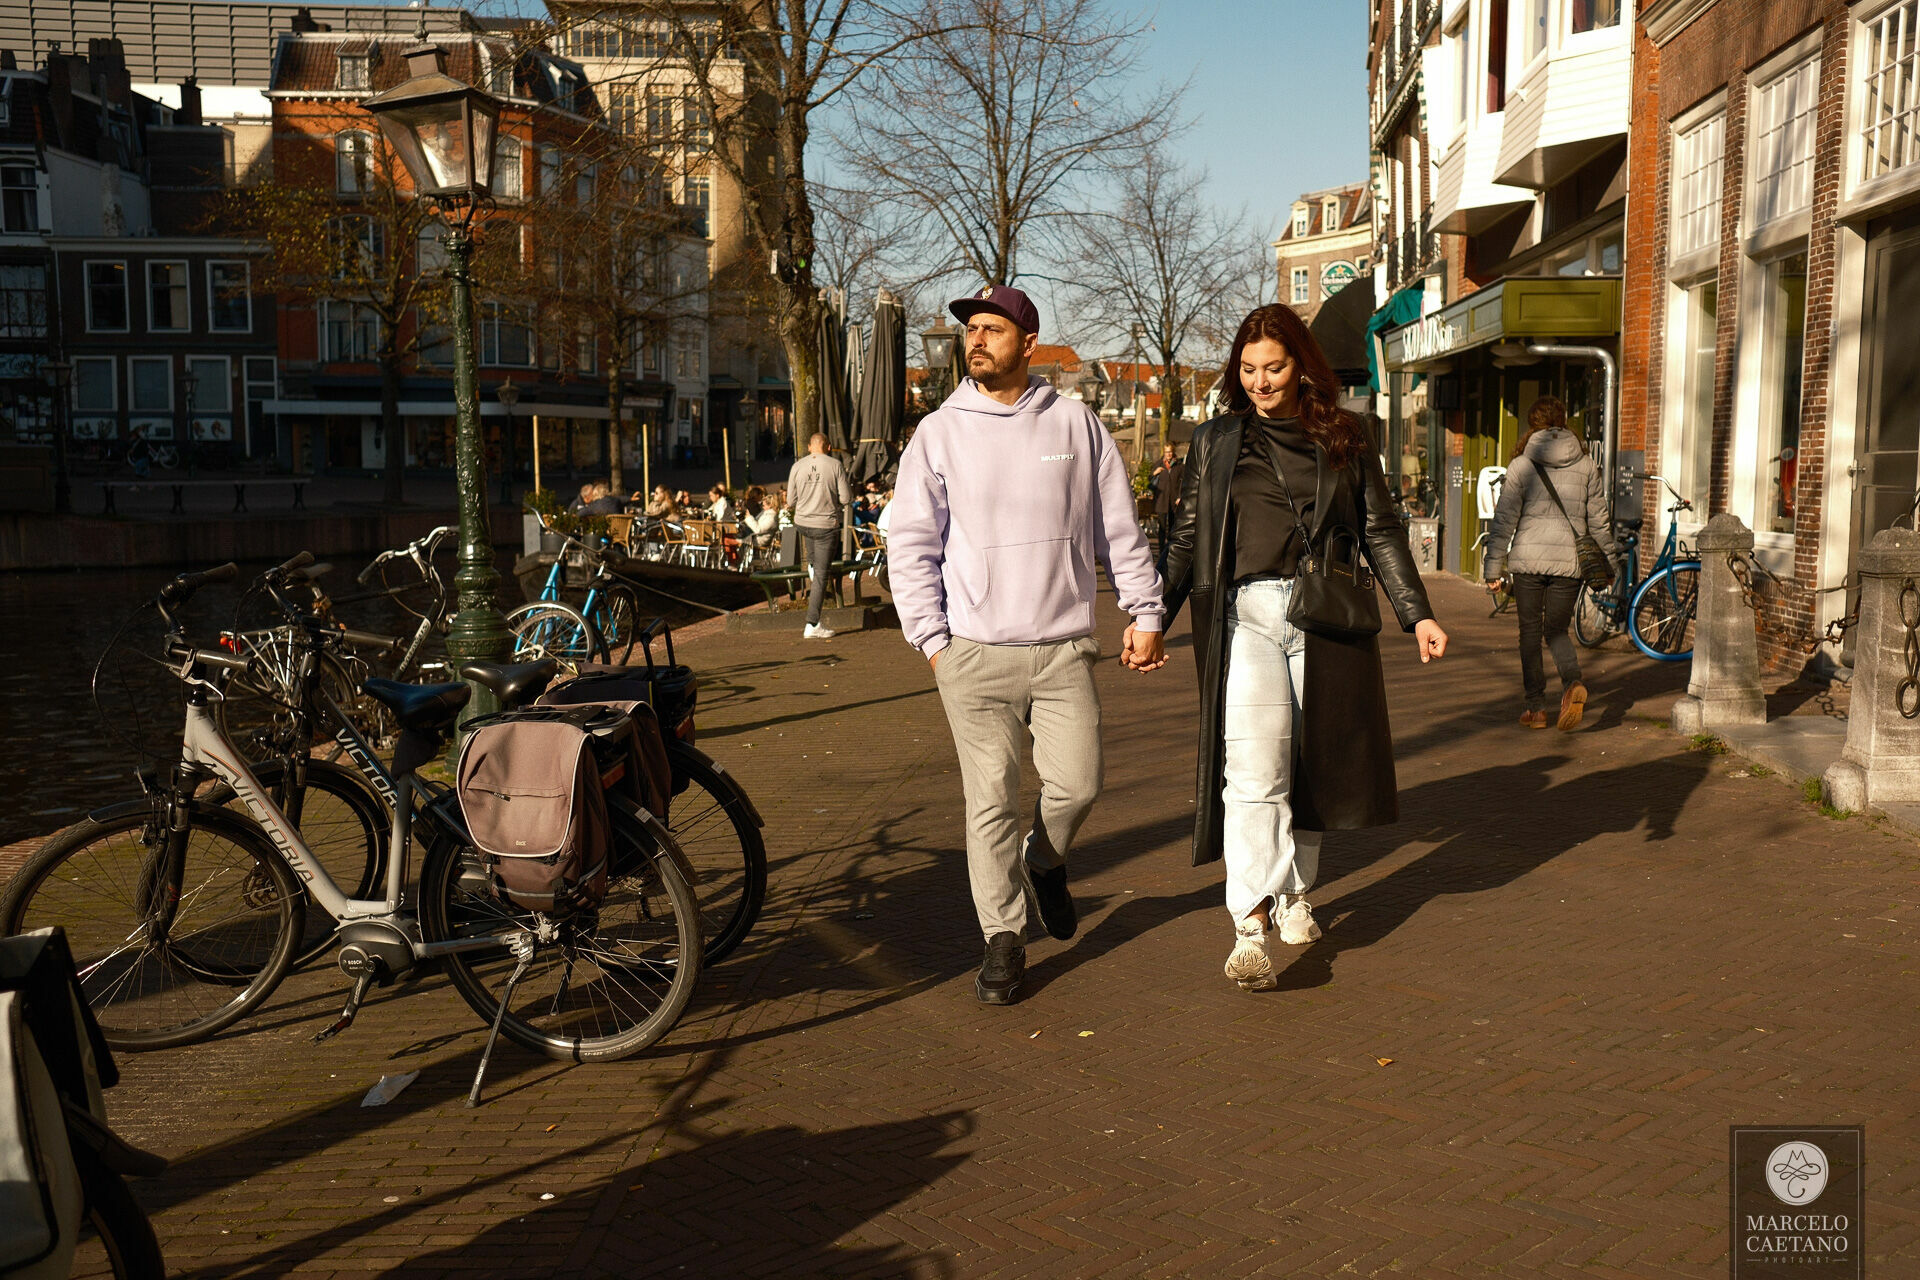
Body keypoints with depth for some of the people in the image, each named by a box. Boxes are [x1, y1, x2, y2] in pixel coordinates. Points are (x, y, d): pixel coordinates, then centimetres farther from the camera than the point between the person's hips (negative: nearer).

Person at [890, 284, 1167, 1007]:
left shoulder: (1074, 424, 7)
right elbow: (911, 545, 5)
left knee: (1076, 784, -3)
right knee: (991, 798, -1)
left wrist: (1144, 613, 9)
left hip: (1064, 647, 1)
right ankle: (1004, 938, 13)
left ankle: (1045, 862, 31)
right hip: (973, 653, -1)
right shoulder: (938, 433, 4)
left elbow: (1120, 527, 12)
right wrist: (931, 639, -2)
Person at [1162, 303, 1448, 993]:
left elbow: (1381, 530, 10)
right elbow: (1188, 538, 14)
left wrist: (1417, 614, 3)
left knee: (1314, 767, 8)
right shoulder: (1215, 442, 12)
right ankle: (1251, 925, -18)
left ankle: (1294, 893, 27)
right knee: (1253, 773, -13)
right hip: (1246, 616, -1)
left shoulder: (1343, 437, 10)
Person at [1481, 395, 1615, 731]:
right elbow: (1598, 519, 9)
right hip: (1569, 560, 2)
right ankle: (1572, 683, -17)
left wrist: (1493, 566, 0)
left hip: (1528, 559, -2)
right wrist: (1607, 560, 20)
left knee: (1530, 631, 10)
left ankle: (1536, 707, 12)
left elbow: (1504, 520, -5)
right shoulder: (1585, 464, 5)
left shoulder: (1521, 465, -3)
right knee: (1557, 630, 12)